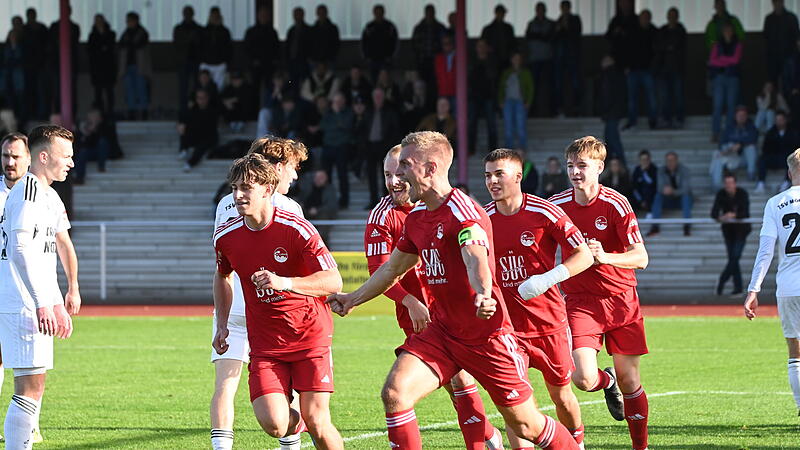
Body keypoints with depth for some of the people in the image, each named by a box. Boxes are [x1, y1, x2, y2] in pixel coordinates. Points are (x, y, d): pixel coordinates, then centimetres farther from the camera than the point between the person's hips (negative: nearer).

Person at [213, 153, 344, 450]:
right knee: (273, 425, -13)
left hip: (310, 336, -3)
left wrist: (285, 283, -34)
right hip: (265, 344, 3)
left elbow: (333, 281, -20)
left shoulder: (296, 230, -14)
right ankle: (298, 425, 24)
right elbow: (222, 275, 22)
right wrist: (222, 324, 16)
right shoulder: (226, 237, -1)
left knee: (317, 423, -10)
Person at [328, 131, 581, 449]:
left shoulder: (462, 211, -18)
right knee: (394, 393, -16)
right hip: (442, 332, 7)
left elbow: (476, 259, -38)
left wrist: (482, 295, -57)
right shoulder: (417, 218, 8)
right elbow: (393, 268, 27)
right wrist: (353, 299, 33)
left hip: (486, 336, -7)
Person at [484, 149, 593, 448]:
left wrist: (548, 279, -22)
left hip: (549, 320, -1)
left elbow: (584, 255, -9)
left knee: (561, 395, 11)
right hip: (506, 322, 1)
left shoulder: (543, 213, -10)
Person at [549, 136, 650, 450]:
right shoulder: (556, 206, -2)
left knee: (629, 380, 2)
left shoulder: (615, 204, -10)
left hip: (621, 300, -1)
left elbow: (640, 258, -16)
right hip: (580, 302, 1)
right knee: (584, 379, -17)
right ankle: (608, 382, 20)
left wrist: (604, 257, -31)